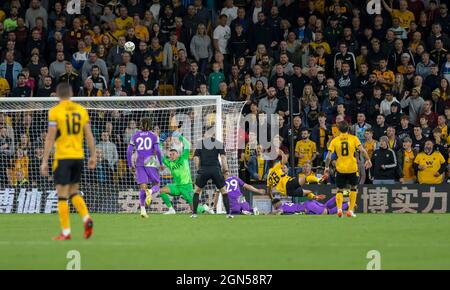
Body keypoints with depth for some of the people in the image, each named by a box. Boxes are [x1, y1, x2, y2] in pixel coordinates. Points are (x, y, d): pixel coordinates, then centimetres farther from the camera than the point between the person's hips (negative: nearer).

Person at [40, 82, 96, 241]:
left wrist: (44, 161, -6)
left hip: (63, 157, -4)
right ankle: (87, 218, -4)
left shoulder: (55, 111, -7)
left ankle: (66, 232, -1)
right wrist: (93, 156, 15)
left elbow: (50, 138, -9)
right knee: (74, 192, 18)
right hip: (78, 156, 5)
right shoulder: (81, 110, 5)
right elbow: (89, 135, 7)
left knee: (62, 195, 1)